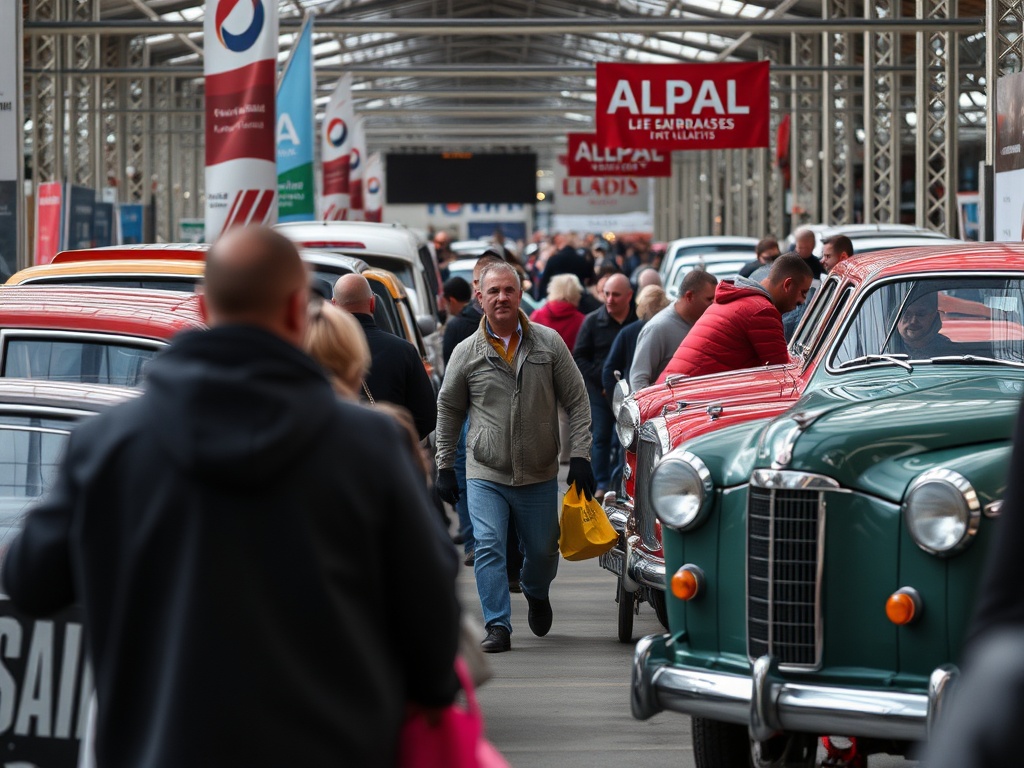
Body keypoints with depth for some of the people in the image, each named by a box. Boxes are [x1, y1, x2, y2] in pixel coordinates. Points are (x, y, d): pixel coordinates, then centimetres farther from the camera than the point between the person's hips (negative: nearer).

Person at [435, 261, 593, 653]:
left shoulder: (549, 344, 0)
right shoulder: (466, 353, 0)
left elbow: (577, 401, 3)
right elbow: (448, 410, 12)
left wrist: (580, 456, -4)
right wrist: (444, 466, 11)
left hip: (540, 475, 1)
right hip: (485, 475, -1)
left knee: (542, 551, 12)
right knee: (488, 548, -14)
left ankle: (536, 594, 44)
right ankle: (498, 626, -8)